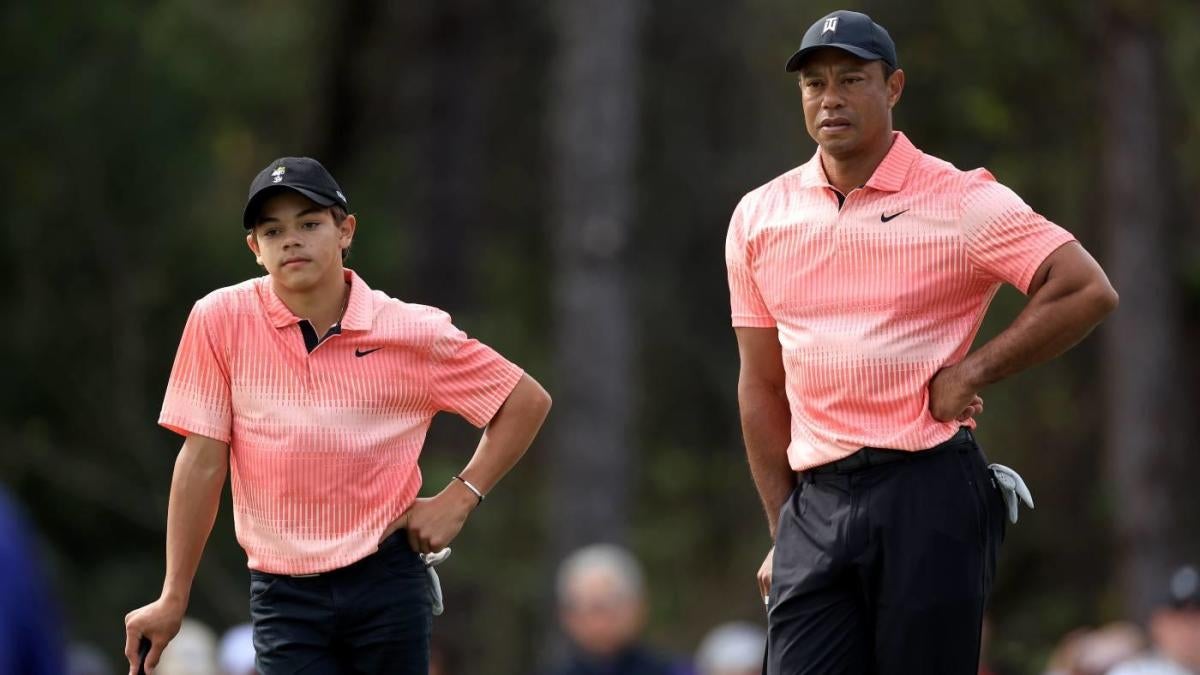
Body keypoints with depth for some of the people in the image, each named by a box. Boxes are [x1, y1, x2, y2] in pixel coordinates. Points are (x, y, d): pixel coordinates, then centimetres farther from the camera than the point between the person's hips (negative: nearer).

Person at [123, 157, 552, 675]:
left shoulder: (413, 331, -3)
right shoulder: (220, 320, -3)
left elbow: (527, 400, 9)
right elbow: (202, 461, -1)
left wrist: (459, 498, -1)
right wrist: (173, 599, -2)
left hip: (387, 578, 0)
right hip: (282, 593, 0)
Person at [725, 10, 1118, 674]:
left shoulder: (960, 200, -1)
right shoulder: (759, 216, 13)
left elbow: (1087, 291, -8)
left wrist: (970, 374, -9)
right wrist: (782, 531, 13)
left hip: (929, 495, -4)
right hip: (815, 505, 4)